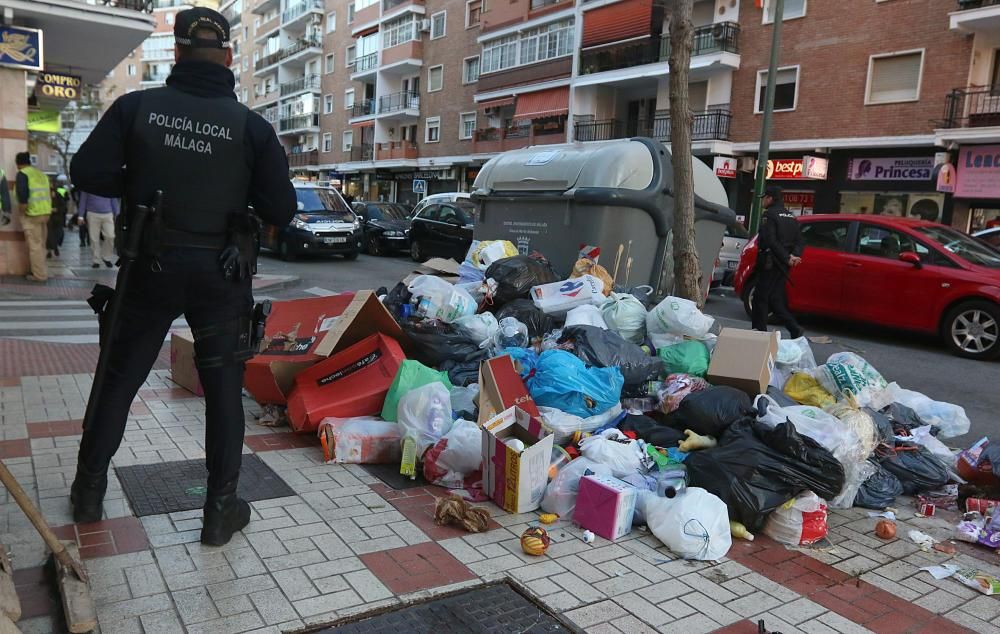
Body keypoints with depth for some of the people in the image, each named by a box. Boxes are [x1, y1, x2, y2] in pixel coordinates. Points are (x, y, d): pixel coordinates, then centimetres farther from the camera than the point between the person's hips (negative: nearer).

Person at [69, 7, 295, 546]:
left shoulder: (136, 107, -5)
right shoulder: (251, 125, -8)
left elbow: (87, 172, -7)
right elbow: (281, 210, -8)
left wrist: (140, 187, 10)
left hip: (150, 265, 2)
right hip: (220, 273, -1)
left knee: (120, 378, 18)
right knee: (224, 390, 9)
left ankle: (88, 491, 32)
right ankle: (221, 509, 15)